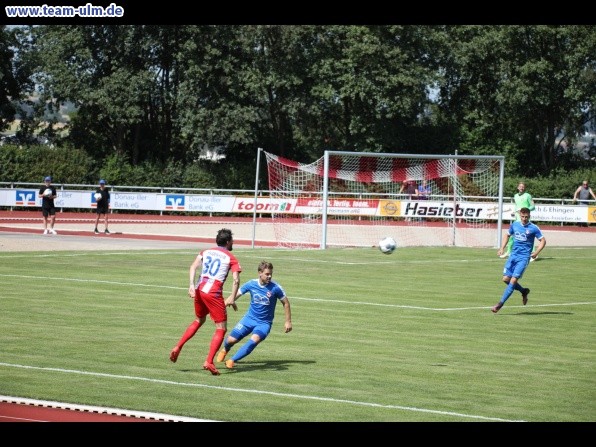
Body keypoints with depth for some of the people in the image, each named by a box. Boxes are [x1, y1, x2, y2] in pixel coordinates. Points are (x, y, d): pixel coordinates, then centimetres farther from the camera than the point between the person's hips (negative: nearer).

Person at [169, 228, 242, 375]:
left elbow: (193, 266, 1)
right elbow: (236, 280, -7)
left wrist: (191, 285, -6)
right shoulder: (231, 258, 7)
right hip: (213, 293, -6)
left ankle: (177, 348, 21)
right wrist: (232, 299, -2)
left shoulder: (205, 252, 18)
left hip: (199, 290, 6)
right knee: (221, 328, 2)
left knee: (199, 320, 30)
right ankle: (209, 362, -11)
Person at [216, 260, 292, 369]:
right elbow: (236, 294, 2)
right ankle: (225, 350, 36)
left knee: (255, 339, -31)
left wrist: (288, 321, -2)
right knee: (231, 340, -4)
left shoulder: (275, 288, -13)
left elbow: (286, 303, -1)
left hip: (264, 323, -2)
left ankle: (232, 360, -21)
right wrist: (228, 301, -16)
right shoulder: (251, 284, -8)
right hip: (249, 318, 2)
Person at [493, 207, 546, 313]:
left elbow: (543, 241, -1)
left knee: (513, 280, -13)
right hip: (513, 255, 6)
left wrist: (536, 253, -15)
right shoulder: (515, 224, 7)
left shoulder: (533, 228, -6)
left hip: (524, 258, -5)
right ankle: (524, 291, 25)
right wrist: (502, 248, 10)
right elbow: (508, 235, 23)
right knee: (506, 279, 0)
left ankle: (500, 303, -11)